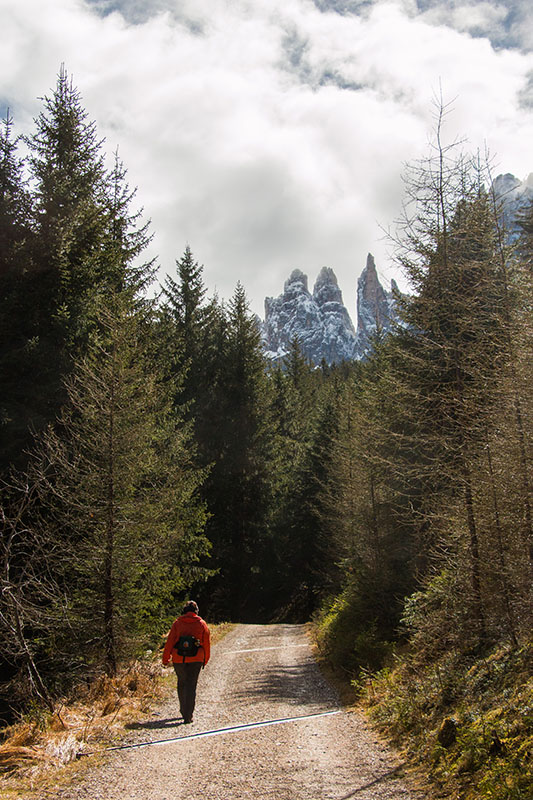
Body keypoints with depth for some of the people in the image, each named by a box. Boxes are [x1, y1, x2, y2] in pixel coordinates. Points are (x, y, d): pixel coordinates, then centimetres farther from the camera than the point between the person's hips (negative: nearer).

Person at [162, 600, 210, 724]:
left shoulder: (177, 623, 1)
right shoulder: (202, 624, 3)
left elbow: (170, 642, 0)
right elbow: (207, 643, 6)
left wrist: (165, 658, 6)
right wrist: (205, 660, 16)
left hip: (179, 659, 1)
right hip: (196, 660, -1)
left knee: (181, 683, 18)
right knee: (191, 686, 2)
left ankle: (184, 711, 26)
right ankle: (188, 716, -6)